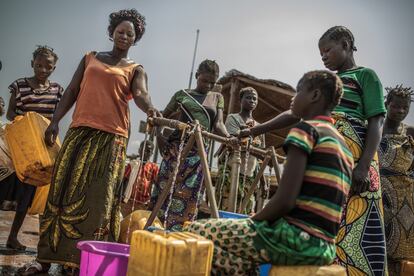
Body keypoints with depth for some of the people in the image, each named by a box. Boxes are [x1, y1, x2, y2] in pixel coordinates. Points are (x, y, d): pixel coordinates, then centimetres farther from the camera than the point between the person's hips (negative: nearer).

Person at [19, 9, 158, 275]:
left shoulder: (135, 69, 10)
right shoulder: (90, 58, 19)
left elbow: (140, 93, -10)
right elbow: (72, 91, 15)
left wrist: (150, 108, -33)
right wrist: (55, 120, 4)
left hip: (112, 137, -2)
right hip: (80, 132, 3)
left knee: (98, 198, -5)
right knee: (65, 191, 2)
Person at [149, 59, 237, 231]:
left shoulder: (217, 98, 16)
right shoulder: (182, 94, 11)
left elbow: (218, 124, 5)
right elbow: (163, 117, 15)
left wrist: (229, 137, -16)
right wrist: (158, 134, -5)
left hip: (199, 151, 1)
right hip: (176, 146, -1)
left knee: (189, 196, -1)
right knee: (165, 189, -5)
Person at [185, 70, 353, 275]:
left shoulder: (306, 129, -9)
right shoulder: (344, 145, 17)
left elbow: (285, 200, -18)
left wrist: (252, 221, 0)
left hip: (297, 237, -9)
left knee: (196, 231, 0)